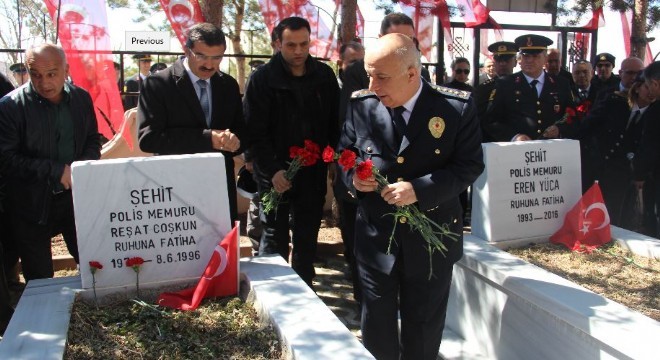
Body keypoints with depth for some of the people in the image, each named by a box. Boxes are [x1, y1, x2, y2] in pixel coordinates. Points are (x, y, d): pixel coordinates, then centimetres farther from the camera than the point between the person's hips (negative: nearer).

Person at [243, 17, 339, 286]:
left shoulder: (324, 75, 2)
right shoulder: (262, 79, -8)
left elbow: (334, 123, 7)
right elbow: (255, 132, -11)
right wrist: (272, 170, -20)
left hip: (313, 172, 3)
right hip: (276, 173, -3)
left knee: (308, 236, 13)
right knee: (275, 238, 7)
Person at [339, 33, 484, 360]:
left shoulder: (457, 107, -11)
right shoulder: (360, 105, -4)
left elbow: (470, 164, -10)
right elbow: (345, 154, 8)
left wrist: (420, 189, -23)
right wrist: (353, 177, -15)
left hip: (432, 235, -1)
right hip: (375, 234, 2)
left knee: (423, 324, 17)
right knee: (376, 324, 13)